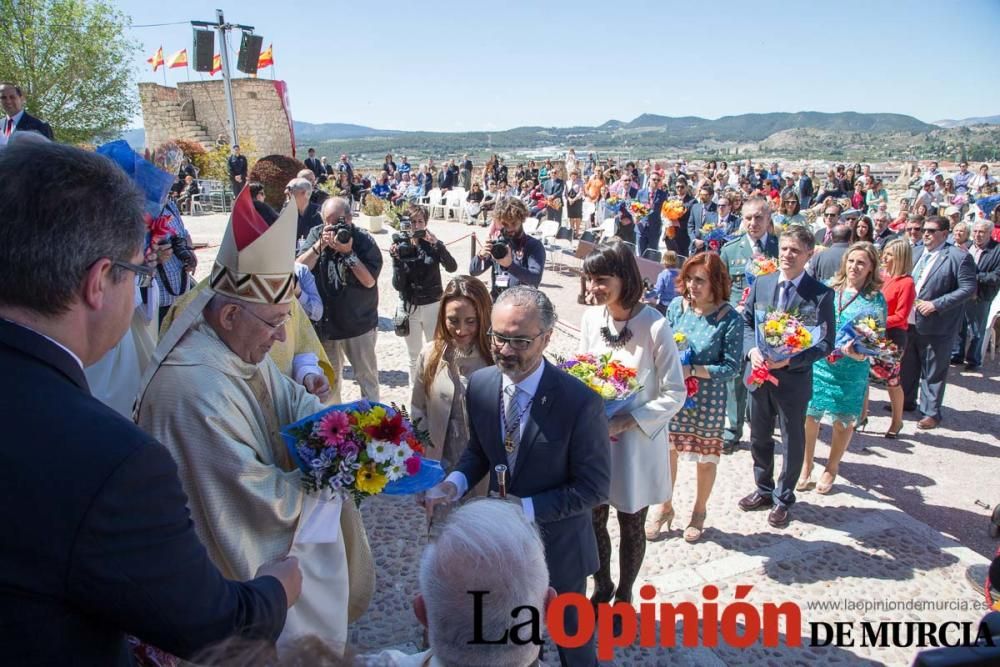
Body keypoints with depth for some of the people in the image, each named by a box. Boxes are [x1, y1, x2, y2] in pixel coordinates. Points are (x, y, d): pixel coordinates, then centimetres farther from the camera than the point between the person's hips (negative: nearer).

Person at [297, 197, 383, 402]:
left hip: (359, 325, -3)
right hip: (325, 322, 3)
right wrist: (321, 244, -22)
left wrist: (348, 252, -27)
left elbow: (369, 281, -20)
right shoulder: (316, 234, -3)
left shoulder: (364, 240, -13)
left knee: (367, 377, 8)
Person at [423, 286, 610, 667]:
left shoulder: (580, 402, -27)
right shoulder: (479, 385, -12)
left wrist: (528, 507, -28)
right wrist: (456, 482, -16)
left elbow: (594, 488, -20)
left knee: (570, 636, 23)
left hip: (557, 548, -4)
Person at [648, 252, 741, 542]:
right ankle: (665, 509, 35)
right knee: (666, 453, 13)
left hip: (707, 401, -3)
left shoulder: (729, 319, -17)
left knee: (706, 458, 15)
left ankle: (699, 512, 38)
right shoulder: (677, 306, -6)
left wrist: (692, 370, -25)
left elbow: (731, 367, -16)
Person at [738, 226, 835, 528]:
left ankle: (783, 499, 32)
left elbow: (825, 343, -12)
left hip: (794, 378, -4)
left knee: (792, 441, 13)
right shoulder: (761, 283, 1)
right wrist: (752, 349, -11)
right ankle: (764, 489, 40)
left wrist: (789, 360, -24)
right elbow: (746, 321, 7)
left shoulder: (821, 294, -12)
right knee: (759, 437, 19)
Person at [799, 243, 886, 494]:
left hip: (851, 369, -2)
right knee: (809, 416, 6)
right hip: (818, 363, 2)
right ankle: (806, 466, 24)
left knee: (844, 422, 10)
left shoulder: (875, 299, -5)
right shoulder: (829, 289, 4)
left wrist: (861, 352, -25)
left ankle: (831, 468, 30)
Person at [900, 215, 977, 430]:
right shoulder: (916, 252, 8)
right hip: (909, 321, 6)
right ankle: (906, 401, 37)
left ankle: (931, 412, 15)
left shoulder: (959, 257, -11)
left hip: (936, 325, -6)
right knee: (907, 365, 20)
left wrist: (935, 304, -20)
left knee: (933, 371, 4)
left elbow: (968, 288, -15)